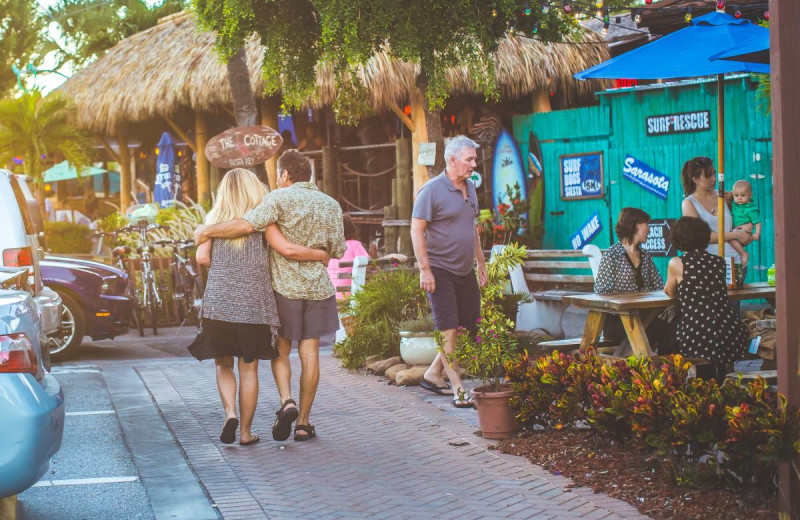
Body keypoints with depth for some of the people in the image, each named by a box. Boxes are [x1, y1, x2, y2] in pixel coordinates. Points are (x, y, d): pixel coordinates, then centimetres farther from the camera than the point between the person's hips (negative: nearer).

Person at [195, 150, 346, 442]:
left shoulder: (281, 198, -8)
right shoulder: (331, 205, 7)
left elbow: (247, 224, -22)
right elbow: (337, 251, 9)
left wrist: (208, 231, -11)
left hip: (285, 286, -3)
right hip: (318, 287, 3)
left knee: (281, 350, 10)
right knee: (309, 353, 6)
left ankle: (287, 402, -12)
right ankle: (303, 422, 7)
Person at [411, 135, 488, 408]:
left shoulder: (470, 188, 12)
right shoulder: (432, 190, -12)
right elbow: (417, 230, -13)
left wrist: (481, 263, 21)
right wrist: (425, 270, -18)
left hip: (465, 271, 8)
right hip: (440, 271, -8)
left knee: (470, 327, 10)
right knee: (449, 331, -6)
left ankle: (433, 375, 23)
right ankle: (458, 391, -3)